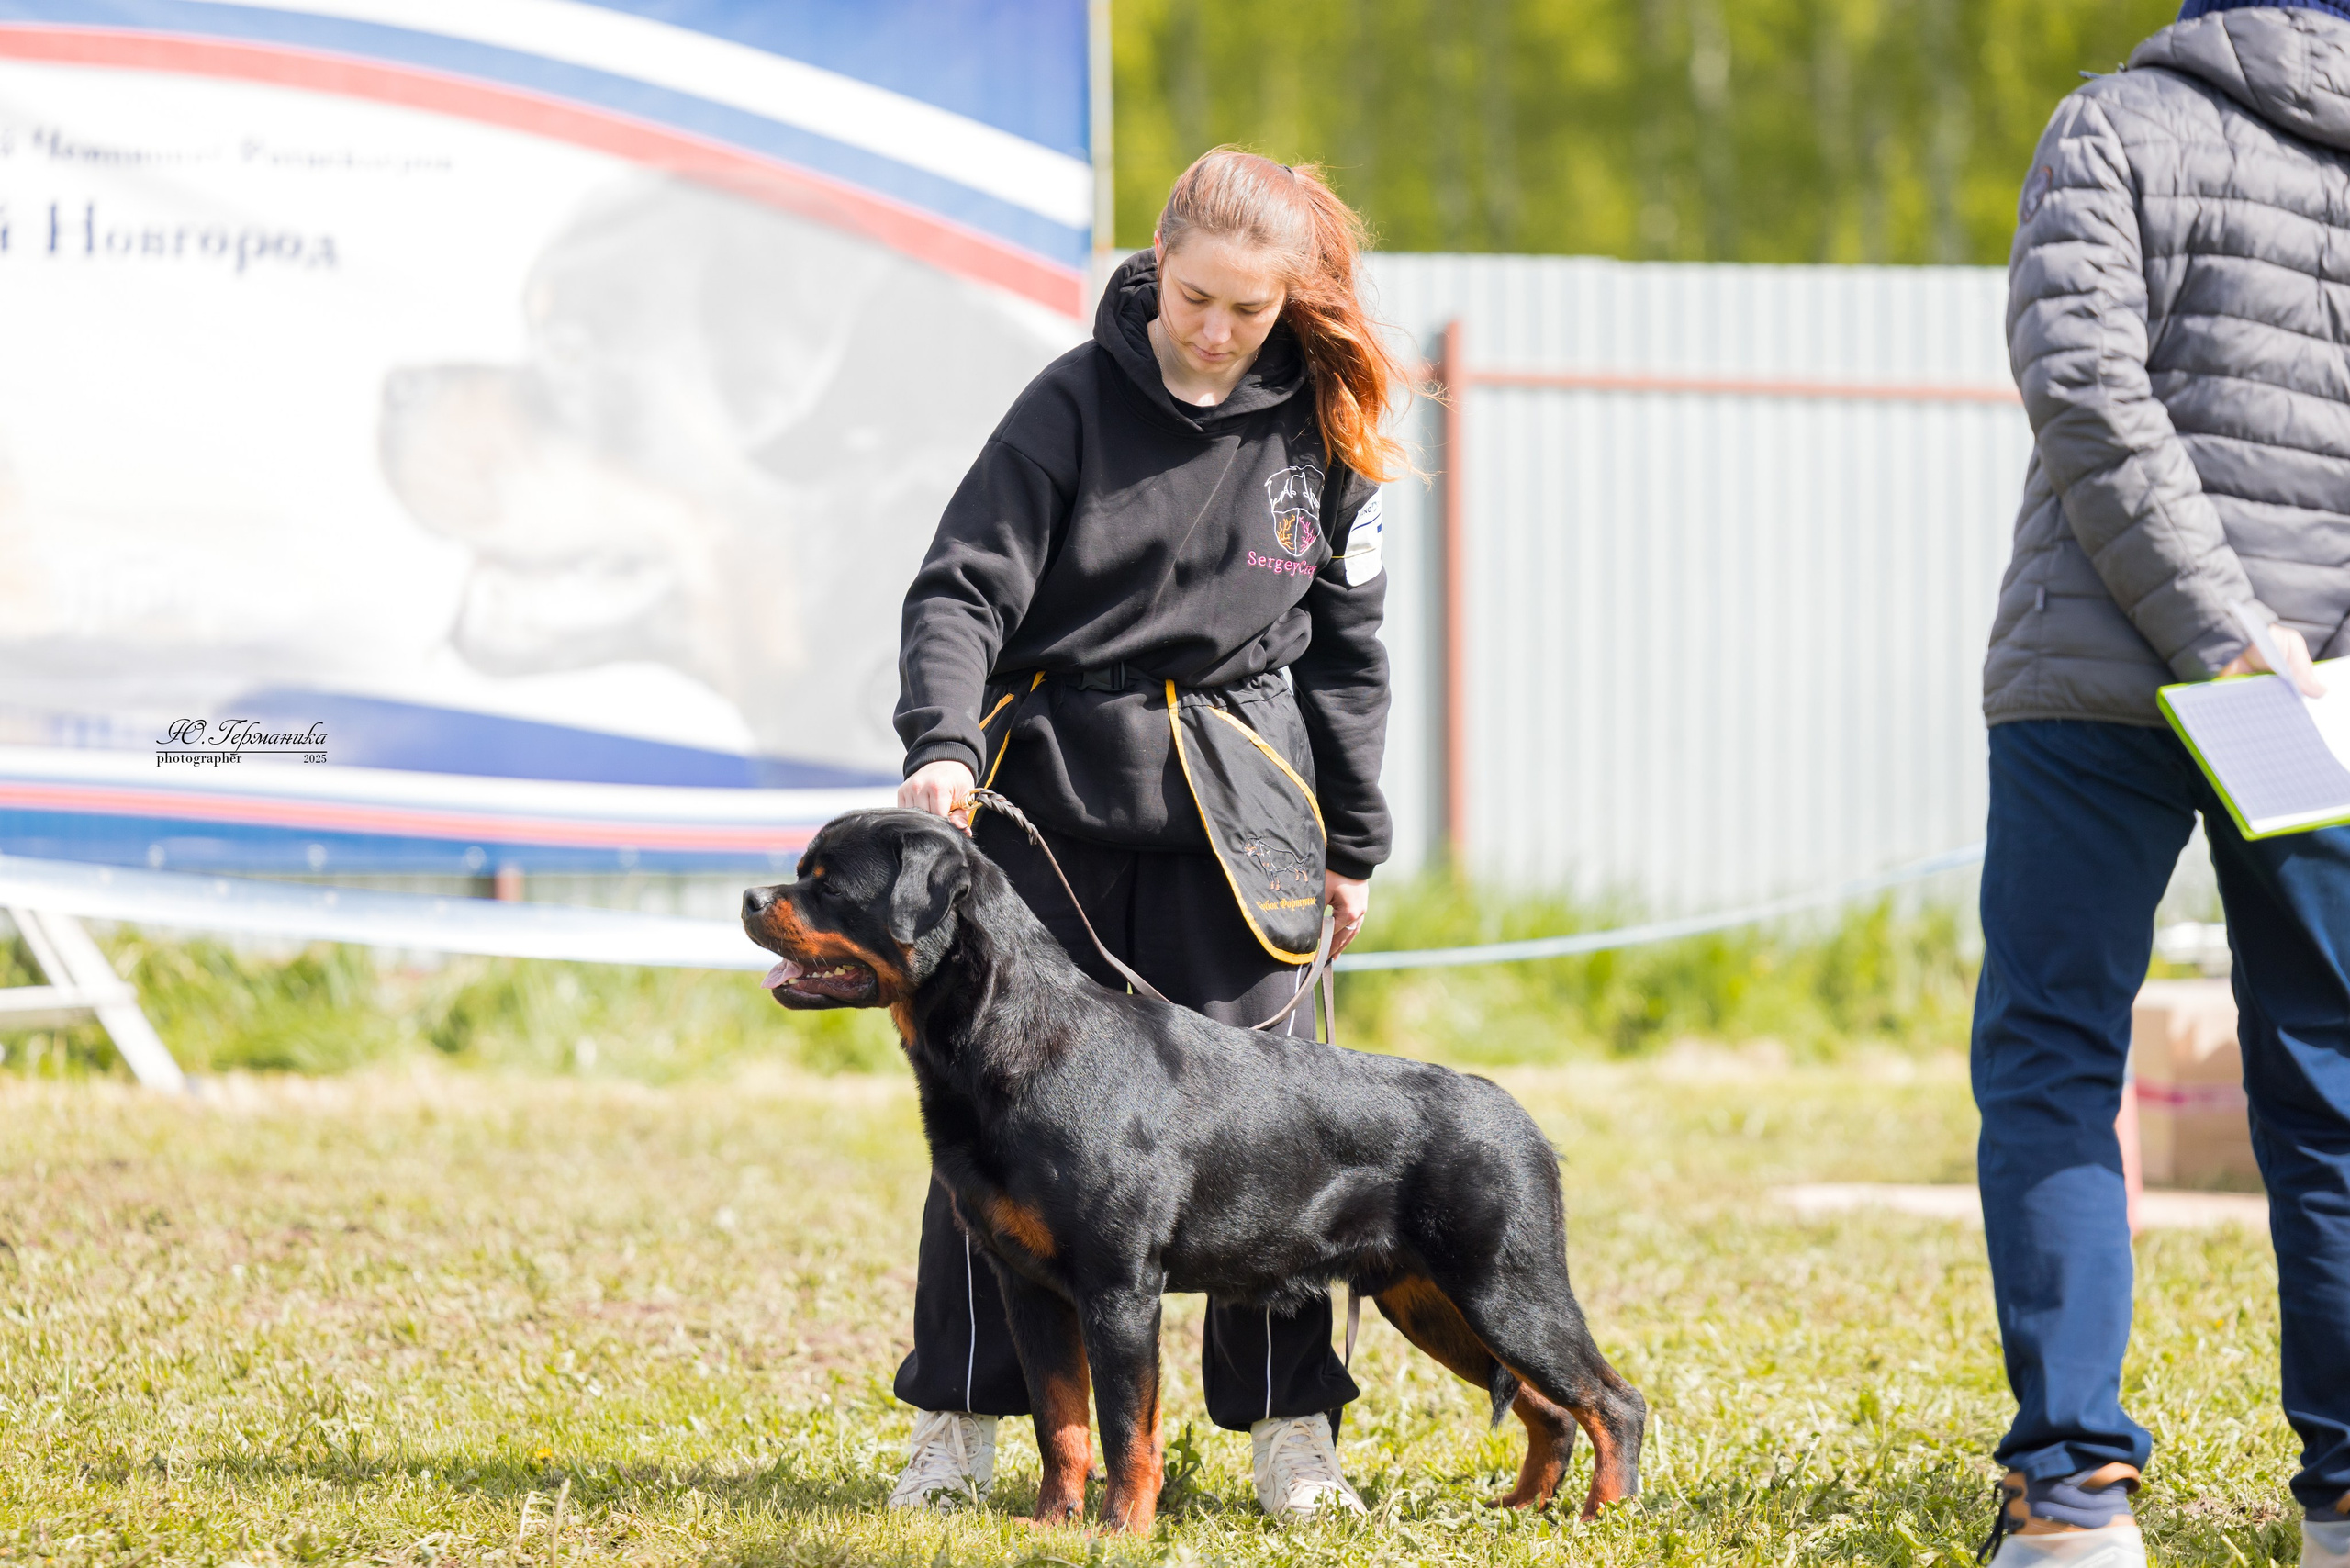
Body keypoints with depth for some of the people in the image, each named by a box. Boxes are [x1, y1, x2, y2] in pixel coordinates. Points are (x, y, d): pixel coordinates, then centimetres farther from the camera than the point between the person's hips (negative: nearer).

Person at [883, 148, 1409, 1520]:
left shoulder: (1320, 430, 4)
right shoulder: (1077, 403, -4)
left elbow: (1347, 647, 11)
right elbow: (966, 587, -8)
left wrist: (1353, 842, 10)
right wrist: (943, 747, -24)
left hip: (1234, 819, 1)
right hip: (1053, 800, -1)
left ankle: (1292, 1430, 10)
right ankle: (960, 1421, 11)